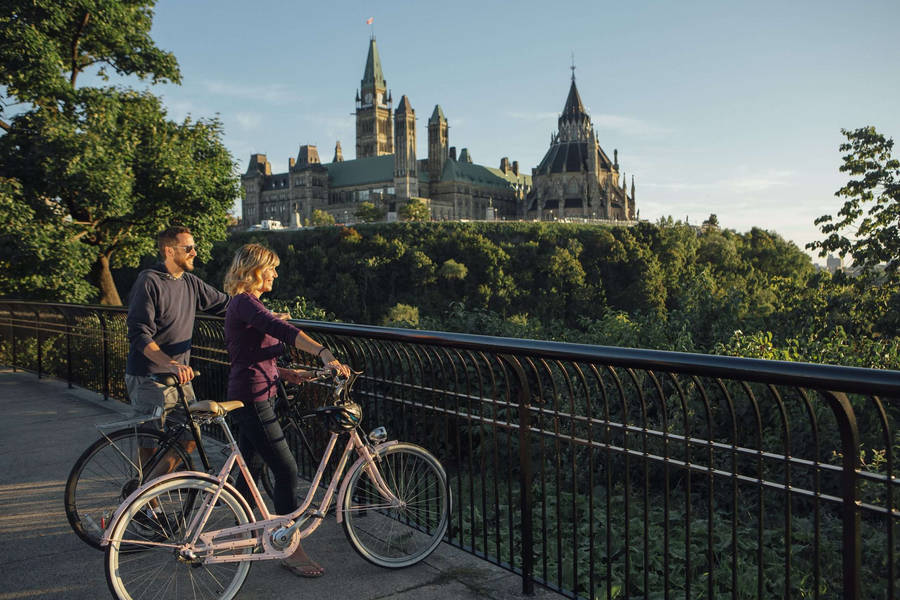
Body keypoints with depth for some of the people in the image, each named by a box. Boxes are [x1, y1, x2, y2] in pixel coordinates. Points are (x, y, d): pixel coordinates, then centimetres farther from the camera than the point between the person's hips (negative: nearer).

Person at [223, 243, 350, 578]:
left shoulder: (243, 305, 16)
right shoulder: (245, 303, -16)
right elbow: (282, 330, -34)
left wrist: (285, 373, 9)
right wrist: (324, 353, -46)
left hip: (250, 396, 11)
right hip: (253, 399, -11)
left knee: (249, 468, 19)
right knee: (286, 469, -8)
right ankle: (291, 550, 0)